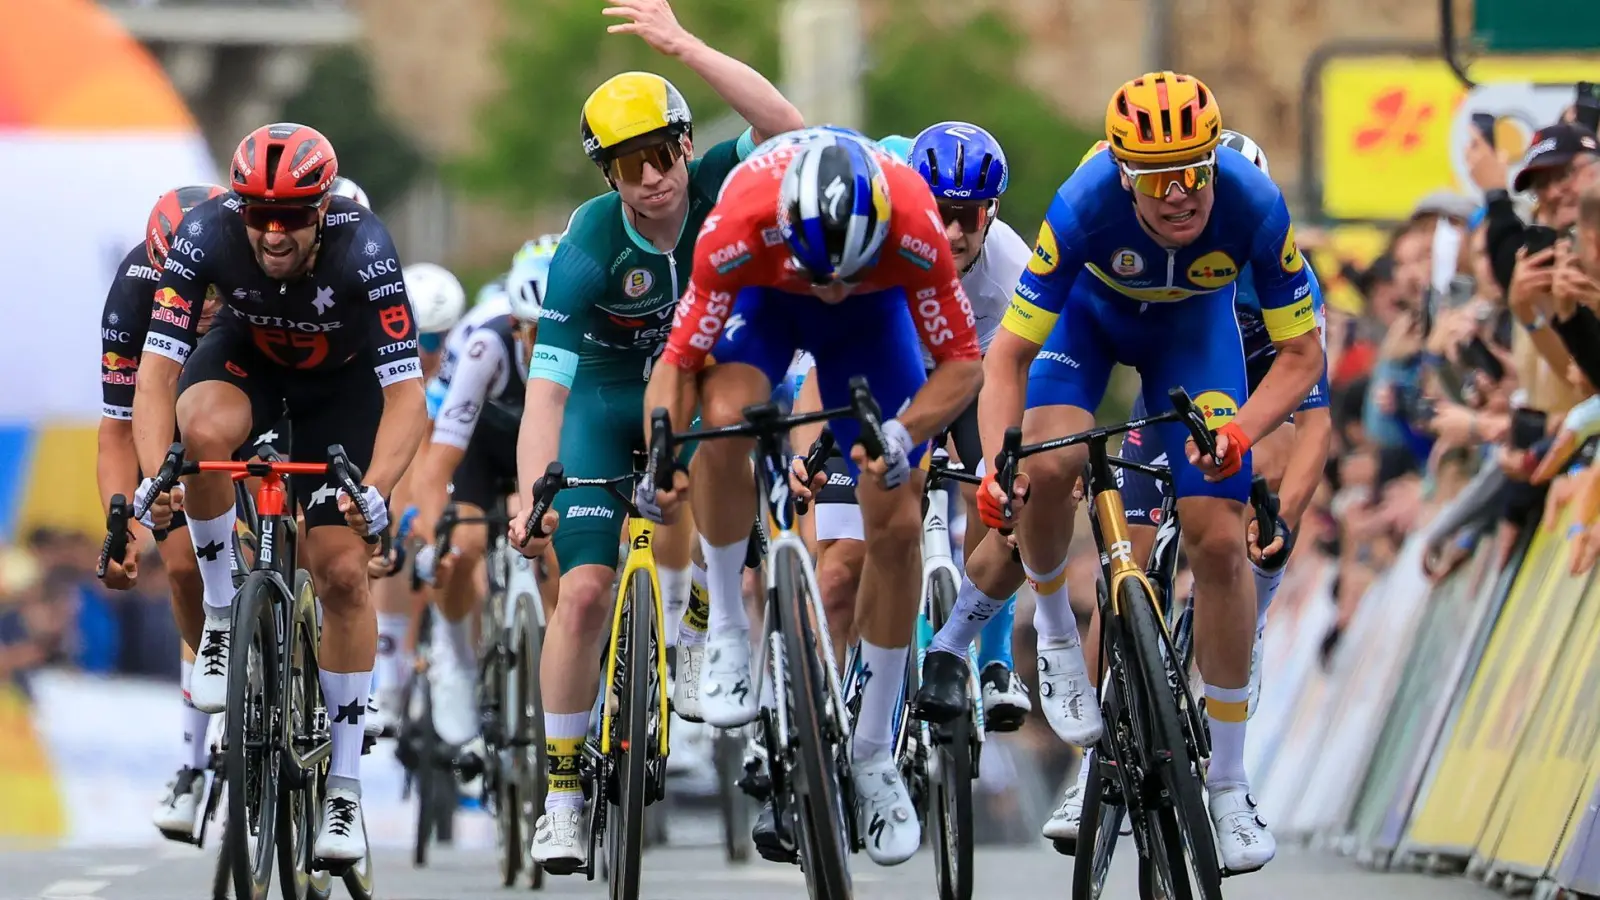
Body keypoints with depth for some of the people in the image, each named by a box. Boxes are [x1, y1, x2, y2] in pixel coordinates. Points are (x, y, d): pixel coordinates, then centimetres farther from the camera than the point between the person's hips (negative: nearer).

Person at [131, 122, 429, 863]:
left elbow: (406, 392, -37)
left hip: (342, 380, -1)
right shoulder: (207, 234, -32)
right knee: (205, 431, -36)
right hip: (247, 358, 1)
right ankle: (221, 618, -13)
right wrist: (152, 472, -49)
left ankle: (344, 787, 2)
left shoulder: (361, 247, -36)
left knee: (343, 572, -10)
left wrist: (374, 490, -53)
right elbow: (156, 367, -33)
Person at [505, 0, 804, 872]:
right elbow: (545, 387, -30)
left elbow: (786, 127, -43)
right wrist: (531, 500, -43)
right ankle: (562, 794, -4)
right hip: (604, 398, -2)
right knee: (584, 588, -11)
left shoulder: (717, 188, -22)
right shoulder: (589, 248, -27)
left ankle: (685, 642, -6)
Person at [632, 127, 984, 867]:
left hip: (875, 310, 1)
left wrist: (902, 436, -45)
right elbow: (678, 361, -29)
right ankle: (726, 629, -12)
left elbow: (963, 363, -27)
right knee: (725, 416, -34)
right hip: (764, 298, -1)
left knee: (897, 527, -6)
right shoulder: (739, 230, -39)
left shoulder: (914, 230, -38)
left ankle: (874, 754, 11)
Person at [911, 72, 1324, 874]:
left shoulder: (1254, 207, -35)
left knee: (1219, 543, -9)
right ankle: (1054, 630, 3)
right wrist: (998, 467, -46)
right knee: (1047, 470, -30)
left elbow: (1301, 353, -23)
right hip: (1092, 311, -1)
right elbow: (1009, 354, -31)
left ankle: (1228, 786, 1)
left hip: (1193, 328, 1)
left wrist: (1240, 432, -41)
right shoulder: (1084, 207, -37)